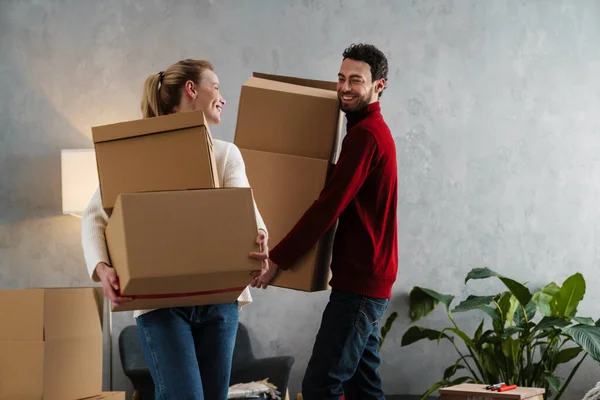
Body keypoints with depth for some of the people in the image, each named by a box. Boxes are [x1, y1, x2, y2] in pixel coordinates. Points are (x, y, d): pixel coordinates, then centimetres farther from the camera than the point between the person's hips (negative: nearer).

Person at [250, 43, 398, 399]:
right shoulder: (374, 131, 18)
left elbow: (329, 206, -21)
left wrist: (278, 259, -18)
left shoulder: (365, 134, -15)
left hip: (359, 281, -10)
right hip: (367, 278, 10)